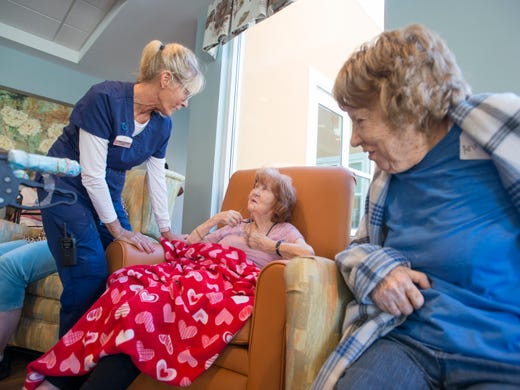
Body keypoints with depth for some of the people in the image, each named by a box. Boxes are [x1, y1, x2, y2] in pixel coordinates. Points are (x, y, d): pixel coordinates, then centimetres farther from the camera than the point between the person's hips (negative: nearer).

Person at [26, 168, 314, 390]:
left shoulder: (285, 230, 19)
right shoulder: (234, 225, 32)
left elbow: (308, 253, -4)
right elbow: (189, 243, 25)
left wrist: (264, 243, 1)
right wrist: (215, 219, 14)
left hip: (232, 283, -5)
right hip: (198, 270, 5)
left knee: (149, 301, -31)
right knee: (131, 286, -25)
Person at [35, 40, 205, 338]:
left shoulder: (162, 124, -3)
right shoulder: (105, 98, -23)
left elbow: (157, 180, 1)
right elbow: (92, 175, -22)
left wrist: (167, 232, 2)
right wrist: (117, 229, -15)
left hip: (107, 193, 6)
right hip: (66, 187, -6)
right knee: (90, 275, -14)